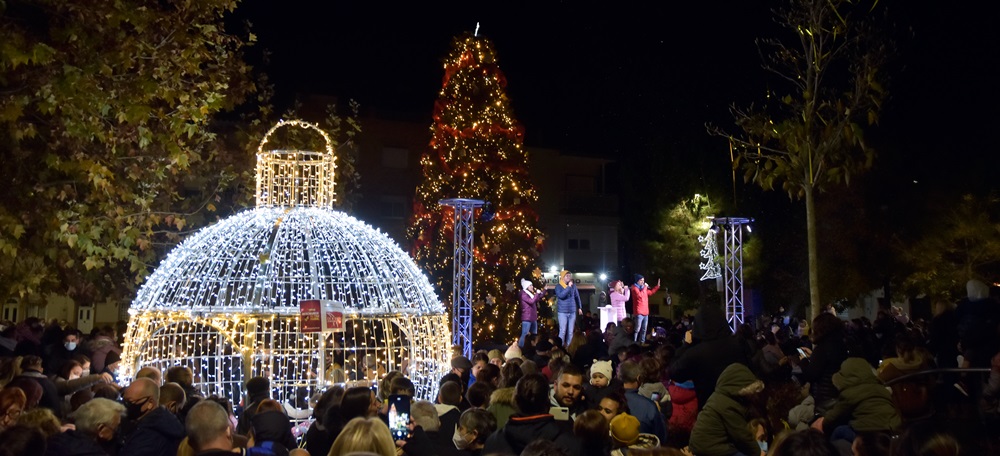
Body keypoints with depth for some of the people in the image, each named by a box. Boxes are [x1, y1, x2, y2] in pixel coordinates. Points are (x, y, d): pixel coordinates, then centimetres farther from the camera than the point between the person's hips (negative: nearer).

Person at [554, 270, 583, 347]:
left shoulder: (573, 285, 8)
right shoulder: (558, 286, -3)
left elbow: (577, 296, 17)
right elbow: (561, 295, -20)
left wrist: (580, 307, 17)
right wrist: (568, 287, -17)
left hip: (572, 311, 4)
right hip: (563, 312, -4)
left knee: (570, 332, 6)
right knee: (563, 331, -8)